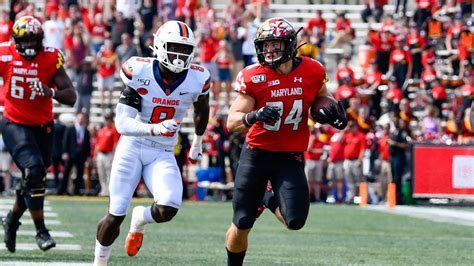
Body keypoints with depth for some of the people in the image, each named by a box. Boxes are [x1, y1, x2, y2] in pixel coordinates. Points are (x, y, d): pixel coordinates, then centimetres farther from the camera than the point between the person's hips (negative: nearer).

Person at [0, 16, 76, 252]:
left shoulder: (51, 59, -10)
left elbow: (71, 97, -10)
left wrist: (51, 92, -28)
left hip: (42, 126, 3)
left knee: (33, 180, 10)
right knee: (33, 171, -21)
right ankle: (41, 231, -12)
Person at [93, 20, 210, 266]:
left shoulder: (197, 80, -7)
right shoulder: (139, 73, -15)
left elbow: (201, 112, 18)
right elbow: (122, 123, -20)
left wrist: (197, 143, 31)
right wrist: (154, 129, -36)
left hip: (163, 154, 2)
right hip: (132, 147, -2)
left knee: (168, 209, -22)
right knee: (115, 215, -4)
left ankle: (140, 220, 15)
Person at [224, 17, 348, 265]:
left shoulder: (312, 71, -5)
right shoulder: (253, 77, -12)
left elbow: (322, 97, 19)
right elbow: (232, 122, -14)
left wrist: (334, 110, -2)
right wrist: (254, 116, -34)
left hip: (290, 158, 1)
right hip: (257, 154, -1)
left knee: (295, 222, -11)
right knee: (241, 226, -1)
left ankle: (269, 200, 23)